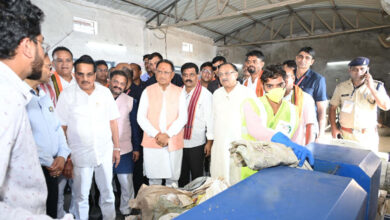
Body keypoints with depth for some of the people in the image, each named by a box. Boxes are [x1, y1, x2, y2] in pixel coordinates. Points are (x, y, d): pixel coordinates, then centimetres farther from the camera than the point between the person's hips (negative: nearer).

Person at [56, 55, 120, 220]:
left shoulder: (105, 92, 1)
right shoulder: (66, 94, -5)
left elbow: (113, 121, 5)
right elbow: (61, 127, -3)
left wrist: (116, 148, 6)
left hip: (105, 152, 2)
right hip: (80, 155, -2)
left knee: (107, 193, 14)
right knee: (81, 196, 11)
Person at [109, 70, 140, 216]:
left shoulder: (130, 101, 1)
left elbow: (135, 126, 5)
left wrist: (136, 148, 5)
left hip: (124, 150, 0)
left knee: (127, 184, 4)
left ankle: (126, 210, 24)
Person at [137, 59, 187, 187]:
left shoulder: (179, 92, 6)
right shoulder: (147, 91, 6)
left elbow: (183, 117, -1)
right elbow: (141, 118, 1)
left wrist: (167, 135, -12)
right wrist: (156, 134, -10)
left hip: (174, 143, 0)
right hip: (152, 143, 0)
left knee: (172, 179, 5)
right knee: (154, 180, 6)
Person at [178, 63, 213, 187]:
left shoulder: (205, 94, -7)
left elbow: (210, 118, -8)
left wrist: (209, 141, -9)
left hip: (197, 144, -4)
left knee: (197, 175, 8)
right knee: (182, 175, 17)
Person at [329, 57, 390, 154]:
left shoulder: (376, 86, 1)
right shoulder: (341, 87, 3)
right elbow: (333, 108, 8)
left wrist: (371, 88, -15)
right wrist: (334, 128, -1)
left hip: (368, 136, 0)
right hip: (345, 135, 1)